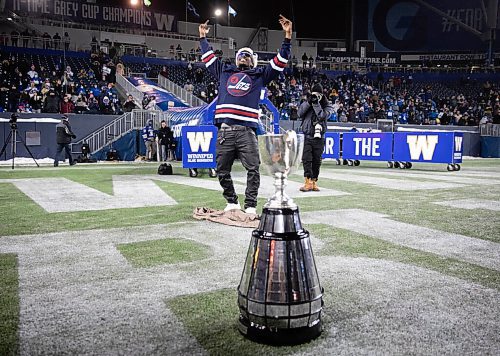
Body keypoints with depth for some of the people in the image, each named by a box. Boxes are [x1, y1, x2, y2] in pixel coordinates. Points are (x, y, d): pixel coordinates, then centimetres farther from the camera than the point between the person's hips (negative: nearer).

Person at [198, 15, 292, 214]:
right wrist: (203, 37, 41)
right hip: (224, 130, 2)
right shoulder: (225, 72, 23)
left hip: (247, 131, -2)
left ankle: (250, 206, -2)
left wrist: (287, 36, 10)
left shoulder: (259, 75, 18)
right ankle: (232, 202, 18)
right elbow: (209, 57, 35)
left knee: (253, 169, -9)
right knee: (222, 171, 4)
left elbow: (280, 62, 16)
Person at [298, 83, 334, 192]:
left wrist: (316, 103, -17)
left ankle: (314, 182, 13)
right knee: (306, 159, -12)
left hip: (319, 138, 0)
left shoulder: (327, 105, 4)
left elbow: (322, 116, -13)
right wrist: (308, 102, -15)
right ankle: (308, 182, -14)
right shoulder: (307, 103, 9)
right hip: (307, 137, 0)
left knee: (316, 161, 5)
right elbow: (299, 113, -7)